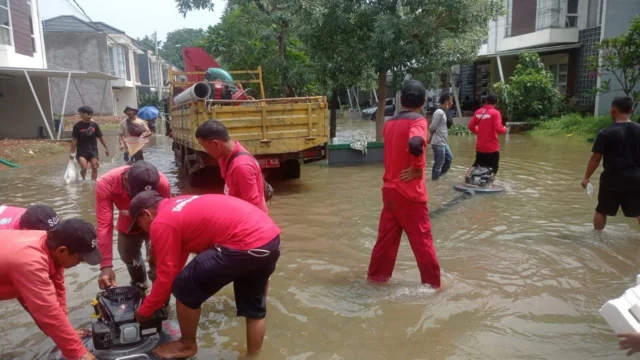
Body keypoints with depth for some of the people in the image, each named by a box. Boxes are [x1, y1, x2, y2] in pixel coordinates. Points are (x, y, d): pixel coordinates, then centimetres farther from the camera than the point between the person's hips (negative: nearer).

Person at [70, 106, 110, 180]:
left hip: (93, 150, 3)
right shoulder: (77, 126, -7)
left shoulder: (94, 124, 0)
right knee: (84, 167, -13)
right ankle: (84, 179, 15)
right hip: (82, 151, -3)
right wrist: (72, 152, -6)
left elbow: (100, 137, 8)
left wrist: (106, 148, 9)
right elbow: (74, 140, -5)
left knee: (94, 167, -1)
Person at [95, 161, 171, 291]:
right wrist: (106, 265, -40)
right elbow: (104, 226, -37)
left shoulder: (162, 183, -40)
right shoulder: (105, 184, -38)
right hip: (128, 226, 3)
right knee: (129, 257, 21)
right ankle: (140, 288, 51)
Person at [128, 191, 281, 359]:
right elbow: (179, 257, 34)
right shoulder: (179, 207, 26)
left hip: (246, 244, -10)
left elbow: (167, 276, 2)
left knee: (185, 289, 9)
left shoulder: (161, 223, -1)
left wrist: (144, 311, 18)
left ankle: (187, 345, 30)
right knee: (254, 305, 26)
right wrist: (157, 295, 40)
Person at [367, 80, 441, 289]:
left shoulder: (389, 123, 9)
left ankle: (376, 275, 24)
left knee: (387, 236, 16)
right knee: (422, 239, 5)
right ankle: (433, 282, 15)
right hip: (410, 191, -6)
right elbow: (415, 144, -32)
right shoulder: (417, 121, -12)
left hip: (389, 189, 6)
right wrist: (418, 168, -18)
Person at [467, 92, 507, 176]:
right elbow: (498, 129, -18)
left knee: (476, 165, 21)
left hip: (479, 147, 5)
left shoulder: (478, 112, 4)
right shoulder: (495, 113, -12)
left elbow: (471, 126, 8)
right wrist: (504, 129, 2)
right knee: (493, 169, 7)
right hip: (492, 148, -5)